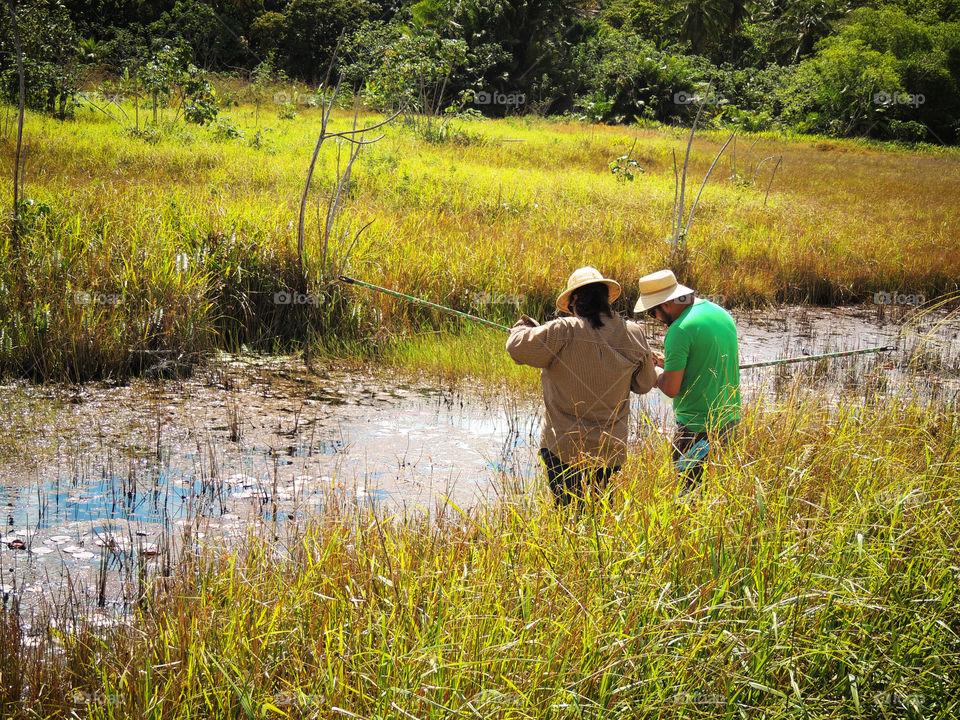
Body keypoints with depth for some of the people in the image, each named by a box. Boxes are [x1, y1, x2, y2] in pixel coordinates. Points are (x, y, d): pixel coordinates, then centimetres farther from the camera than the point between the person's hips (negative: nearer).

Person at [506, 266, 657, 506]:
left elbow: (518, 348, -10)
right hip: (611, 449, 4)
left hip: (565, 449, -4)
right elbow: (645, 384, 13)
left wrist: (524, 328, 12)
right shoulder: (634, 334, 0)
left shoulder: (564, 332, -15)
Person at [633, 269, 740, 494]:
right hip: (730, 420, 9)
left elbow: (671, 389, -15)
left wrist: (653, 370, 4)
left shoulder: (680, 330, -17)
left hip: (697, 427, -9)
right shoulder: (722, 314, 10)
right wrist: (667, 363, 17)